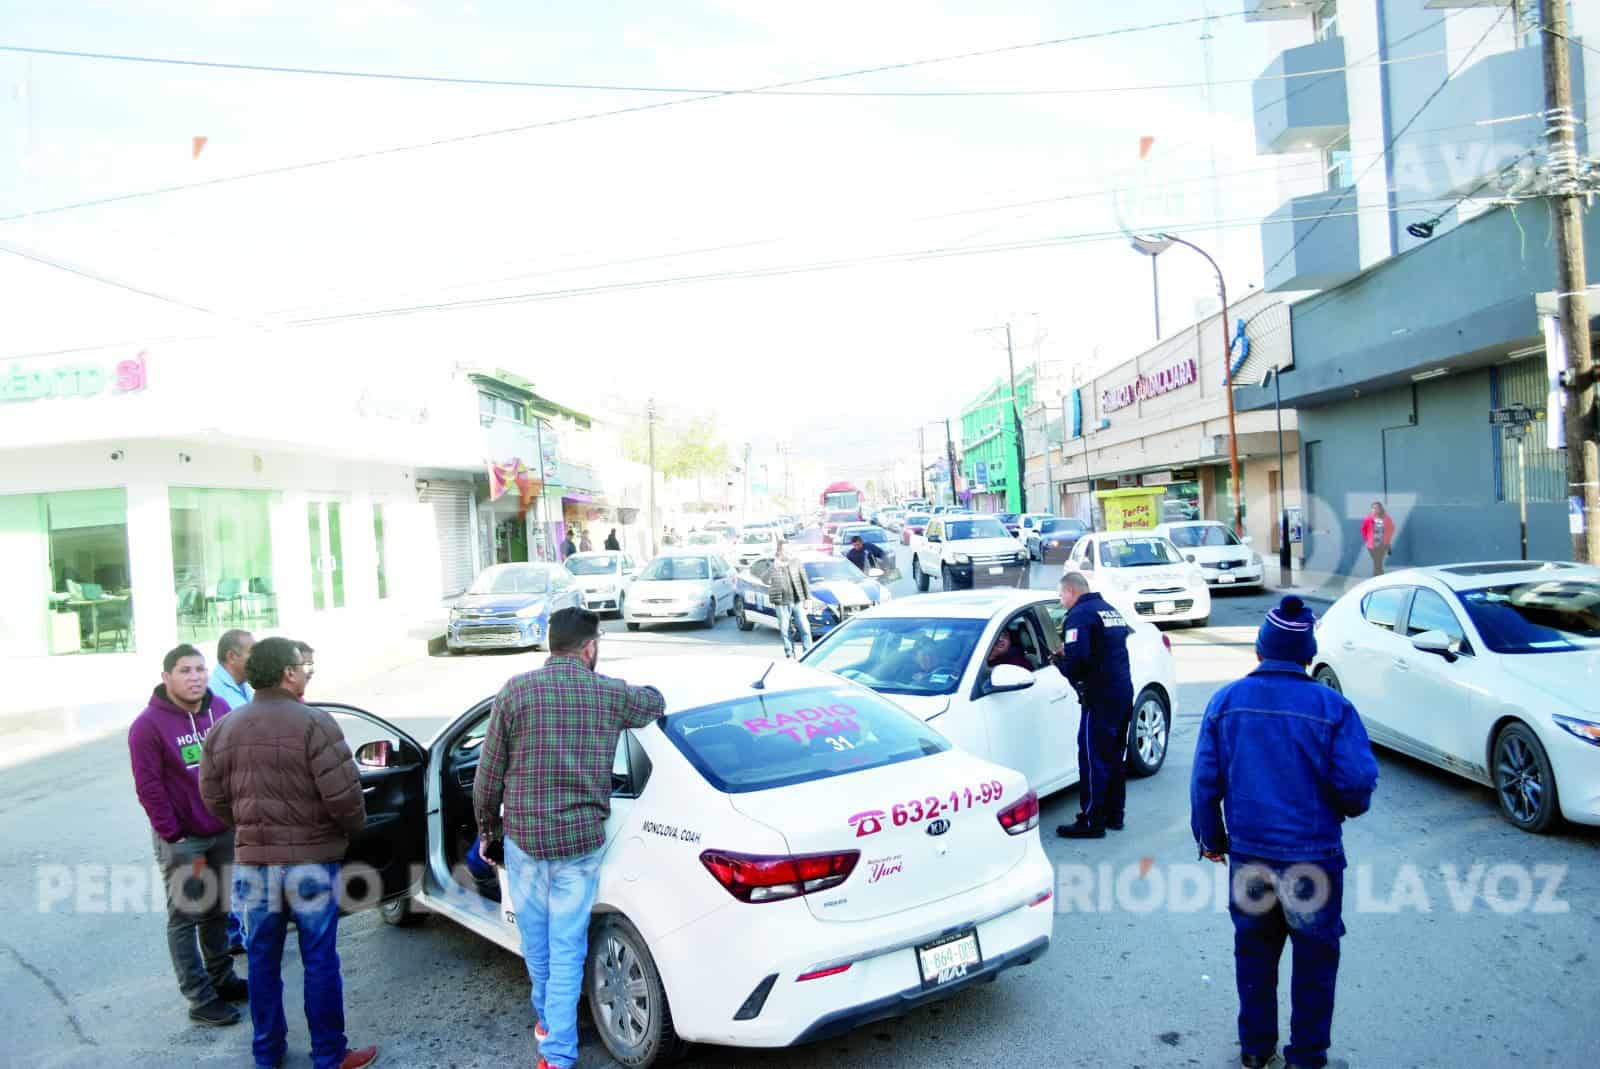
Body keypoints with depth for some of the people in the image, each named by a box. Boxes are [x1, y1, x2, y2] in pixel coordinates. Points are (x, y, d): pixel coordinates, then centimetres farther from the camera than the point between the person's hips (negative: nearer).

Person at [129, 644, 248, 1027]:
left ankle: (221, 978, 31)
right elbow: (149, 789, -15)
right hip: (182, 840, -6)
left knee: (217, 910, 18)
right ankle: (201, 999, 11)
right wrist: (174, 836, -15)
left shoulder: (220, 709, 2)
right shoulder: (149, 725, -15)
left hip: (224, 831, 6)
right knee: (186, 918, 4)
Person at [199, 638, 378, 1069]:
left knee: (263, 959, 17)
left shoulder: (224, 729, 2)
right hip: (311, 858, -4)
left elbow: (213, 798, 6)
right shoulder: (314, 723, -16)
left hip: (253, 860, 5)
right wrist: (355, 826, 0)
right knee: (319, 959, 6)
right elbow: (342, 793, -19)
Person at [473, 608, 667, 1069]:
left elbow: (489, 774, 0)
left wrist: (486, 829, 14)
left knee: (535, 937, 20)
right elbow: (655, 704, 20)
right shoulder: (610, 693, -3)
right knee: (567, 946, 8)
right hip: (581, 840, 0)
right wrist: (641, 688, 41)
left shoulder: (516, 690, -5)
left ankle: (547, 1019, 40)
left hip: (523, 837, 1)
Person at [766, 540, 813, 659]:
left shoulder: (796, 562, 6)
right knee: (785, 629, 4)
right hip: (781, 603, -2)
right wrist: (774, 566, -30)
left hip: (797, 601, 2)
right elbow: (767, 581, -19)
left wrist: (807, 598, 7)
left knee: (804, 627, 0)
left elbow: (804, 581, 11)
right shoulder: (772, 564, -3)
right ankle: (789, 654, 15)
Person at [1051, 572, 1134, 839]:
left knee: (1093, 759, -4)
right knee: (1115, 757, 17)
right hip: (1124, 693, 9)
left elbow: (1077, 658, -24)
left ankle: (1091, 822, 0)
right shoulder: (1111, 610, 17)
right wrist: (1067, 657, 12)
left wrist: (1059, 660, -4)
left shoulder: (1079, 615, -12)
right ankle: (1113, 815, 26)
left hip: (1099, 698, -9)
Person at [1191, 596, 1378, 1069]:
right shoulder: (1332, 707, -13)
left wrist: (1211, 838, 10)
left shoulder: (1226, 701, -6)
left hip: (1248, 853, 3)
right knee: (1315, 958, 15)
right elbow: (1358, 783, -13)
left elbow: (1205, 782, -3)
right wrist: (1347, 807, 10)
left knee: (1254, 952, 18)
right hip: (1314, 856, -2)